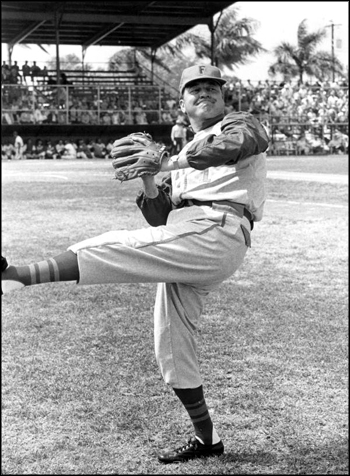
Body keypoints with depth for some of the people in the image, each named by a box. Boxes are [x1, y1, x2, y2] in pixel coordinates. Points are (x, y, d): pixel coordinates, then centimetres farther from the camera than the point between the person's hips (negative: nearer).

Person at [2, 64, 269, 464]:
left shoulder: (241, 124, 12)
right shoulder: (181, 157, 32)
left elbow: (242, 143, -16)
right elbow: (160, 218, 22)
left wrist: (172, 162, -21)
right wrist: (147, 180, 2)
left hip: (215, 233, -8)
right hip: (184, 250, 8)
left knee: (112, 248, -21)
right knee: (171, 345, 9)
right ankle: (206, 439, 19)